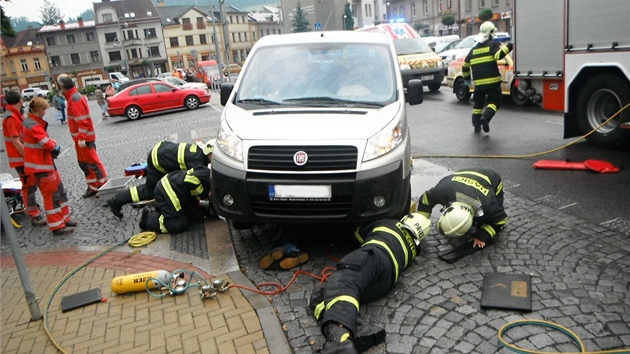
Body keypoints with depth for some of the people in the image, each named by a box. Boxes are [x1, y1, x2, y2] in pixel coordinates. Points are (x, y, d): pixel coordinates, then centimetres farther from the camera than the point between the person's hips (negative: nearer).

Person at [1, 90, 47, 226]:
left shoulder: (16, 114, 10)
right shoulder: (10, 117, -20)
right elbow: (15, 141, -22)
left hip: (26, 155, 9)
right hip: (21, 158, -9)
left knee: (31, 183, 21)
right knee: (29, 184, -6)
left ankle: (30, 205, 38)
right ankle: (34, 215, -1)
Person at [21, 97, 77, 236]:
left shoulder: (29, 121, 11)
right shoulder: (34, 126, -22)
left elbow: (44, 140, 14)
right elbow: (47, 144, -23)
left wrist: (53, 145, -5)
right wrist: (55, 146, -2)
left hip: (44, 163, 10)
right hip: (41, 166, -10)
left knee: (59, 191, 17)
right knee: (52, 195, -3)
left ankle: (64, 219, 28)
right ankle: (57, 227, 3)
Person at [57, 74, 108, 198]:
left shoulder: (75, 99, -19)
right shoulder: (74, 96, 13)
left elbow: (82, 121, -24)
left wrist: (81, 138, -24)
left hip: (84, 138, -10)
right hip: (80, 137, 10)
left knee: (93, 162, -4)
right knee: (83, 162, 16)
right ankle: (93, 186, 22)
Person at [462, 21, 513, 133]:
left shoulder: (473, 49, 17)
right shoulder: (493, 44, 1)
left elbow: (465, 65, 19)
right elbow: (498, 55, -19)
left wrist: (466, 78, 31)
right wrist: (508, 47, -20)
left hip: (478, 83, 4)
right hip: (492, 81, -4)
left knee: (478, 103, 18)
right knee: (495, 101, 3)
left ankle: (476, 125, 14)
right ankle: (485, 117, -21)